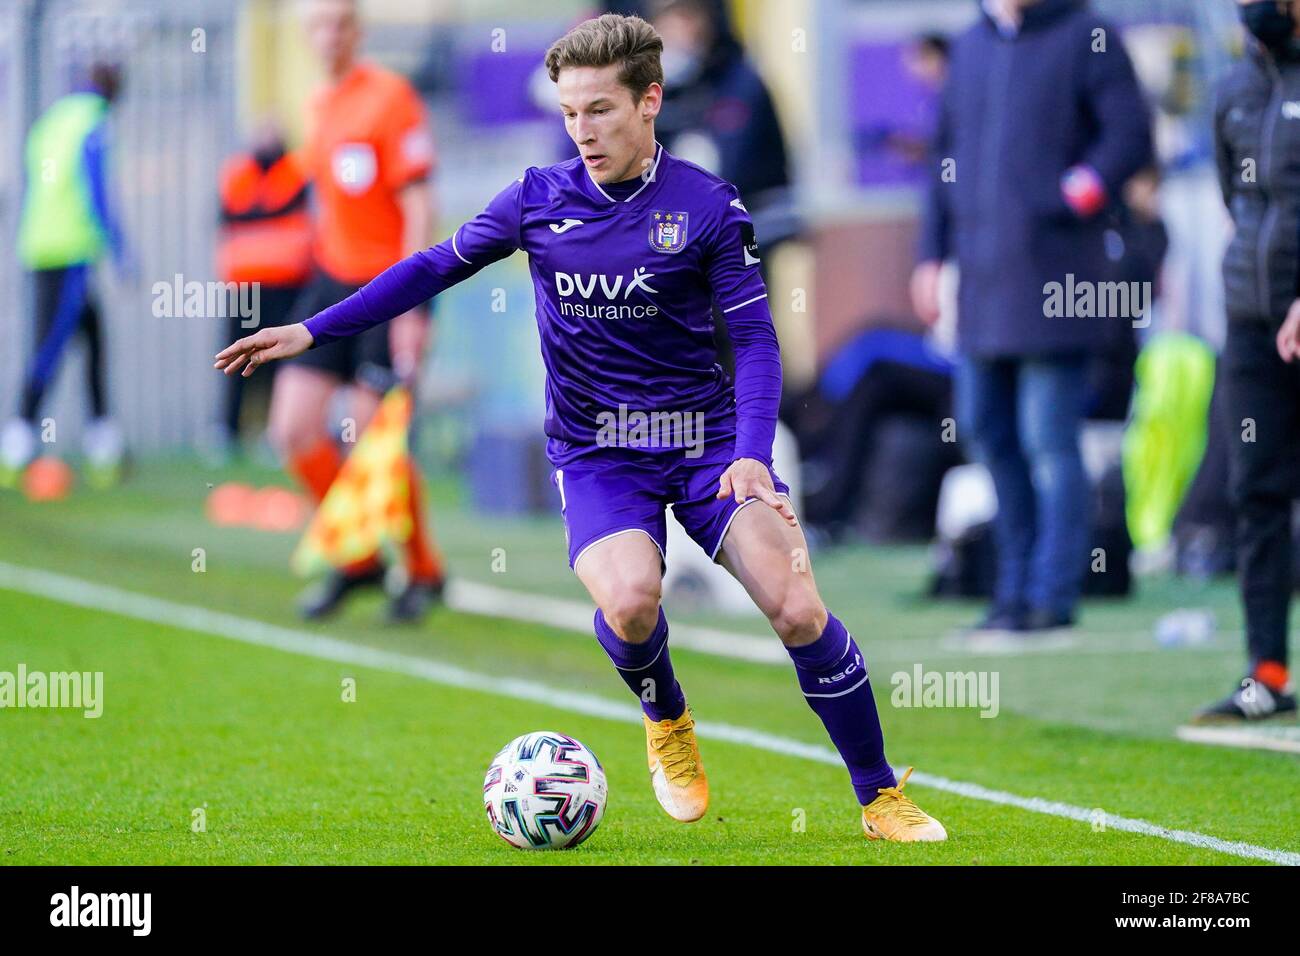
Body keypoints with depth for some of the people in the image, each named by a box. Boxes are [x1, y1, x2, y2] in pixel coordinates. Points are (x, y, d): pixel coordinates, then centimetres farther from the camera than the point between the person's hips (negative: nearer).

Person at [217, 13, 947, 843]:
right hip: (596, 453, 1)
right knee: (630, 602, -28)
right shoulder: (541, 199, 1)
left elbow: (755, 339, -8)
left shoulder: (707, 206, -6)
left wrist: (752, 455, -23)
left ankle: (882, 799, 3)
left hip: (706, 439, -1)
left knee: (798, 610, -16)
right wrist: (312, 333, 6)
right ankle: (667, 723, 8)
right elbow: (435, 269, 11)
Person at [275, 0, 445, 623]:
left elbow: (418, 204, -14)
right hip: (332, 281, 7)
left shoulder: (390, 97, -11)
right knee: (293, 430, -2)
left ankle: (424, 572, 13)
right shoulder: (319, 106, 12)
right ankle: (357, 558, 14)